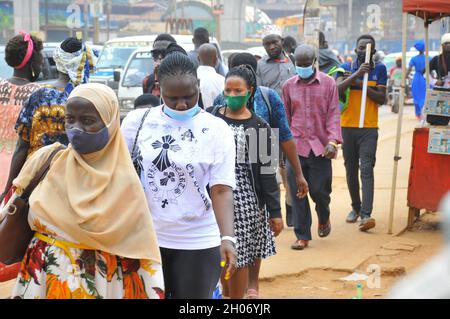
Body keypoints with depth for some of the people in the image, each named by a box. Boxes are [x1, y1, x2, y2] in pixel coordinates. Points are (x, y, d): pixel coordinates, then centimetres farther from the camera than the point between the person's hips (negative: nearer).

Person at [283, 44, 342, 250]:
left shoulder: (328, 83, 2)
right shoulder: (288, 86, 8)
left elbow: (334, 114, -2)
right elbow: (285, 116, 14)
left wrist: (333, 141, -14)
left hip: (320, 146, -2)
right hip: (296, 146, 2)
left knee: (319, 189, 1)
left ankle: (324, 218, 33)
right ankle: (302, 236, 10)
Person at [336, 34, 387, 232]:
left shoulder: (379, 69, 5)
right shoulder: (346, 68, 6)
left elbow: (382, 98, -3)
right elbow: (336, 89, -12)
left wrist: (361, 85, -11)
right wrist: (357, 74, -20)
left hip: (369, 128, -2)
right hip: (348, 126, 2)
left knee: (366, 169, -12)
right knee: (351, 170, 11)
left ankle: (366, 214, -20)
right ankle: (356, 208, 27)